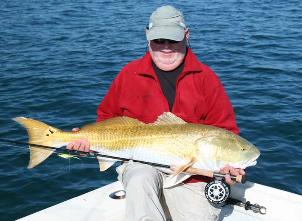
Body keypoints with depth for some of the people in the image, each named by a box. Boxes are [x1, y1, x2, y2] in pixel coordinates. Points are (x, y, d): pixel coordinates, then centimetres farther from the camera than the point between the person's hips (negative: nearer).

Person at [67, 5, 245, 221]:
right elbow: (108, 117, 15)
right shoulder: (130, 74, 5)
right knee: (140, 181, -34)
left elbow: (224, 129, 2)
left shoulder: (205, 77, 2)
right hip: (141, 163, -1)